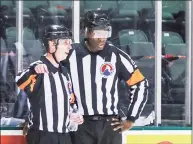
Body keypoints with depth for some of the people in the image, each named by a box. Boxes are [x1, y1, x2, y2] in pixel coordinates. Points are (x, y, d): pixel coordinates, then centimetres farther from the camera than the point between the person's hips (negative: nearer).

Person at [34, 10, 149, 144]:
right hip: (81, 126, 0)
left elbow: (140, 84, 5)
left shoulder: (116, 56, -2)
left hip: (110, 125, 0)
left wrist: (130, 119, 4)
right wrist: (39, 66, -18)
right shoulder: (71, 54, -3)